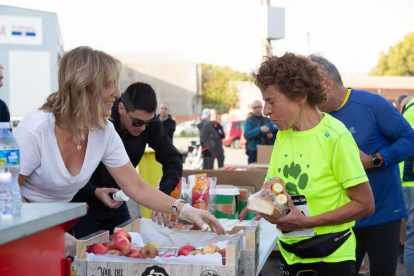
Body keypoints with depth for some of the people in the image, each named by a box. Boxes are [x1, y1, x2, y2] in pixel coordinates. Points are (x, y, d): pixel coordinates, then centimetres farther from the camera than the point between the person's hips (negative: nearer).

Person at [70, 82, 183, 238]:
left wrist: (164, 195, -28)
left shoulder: (150, 123, -13)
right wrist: (95, 191, -37)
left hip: (117, 204, 4)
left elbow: (172, 159, -11)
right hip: (86, 206, -4)